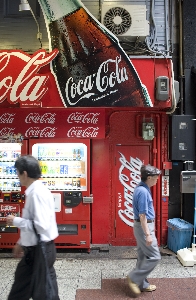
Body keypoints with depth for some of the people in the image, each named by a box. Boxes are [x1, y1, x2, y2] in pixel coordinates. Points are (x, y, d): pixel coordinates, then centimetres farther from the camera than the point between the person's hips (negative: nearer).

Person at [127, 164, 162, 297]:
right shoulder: (143, 191, -23)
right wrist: (148, 234, -22)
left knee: (144, 256, 17)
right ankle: (134, 278, 7)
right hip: (144, 227, -10)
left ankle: (142, 284, 28)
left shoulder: (142, 189, 9)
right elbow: (142, 215, -24)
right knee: (154, 256, 0)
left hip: (144, 226, 10)